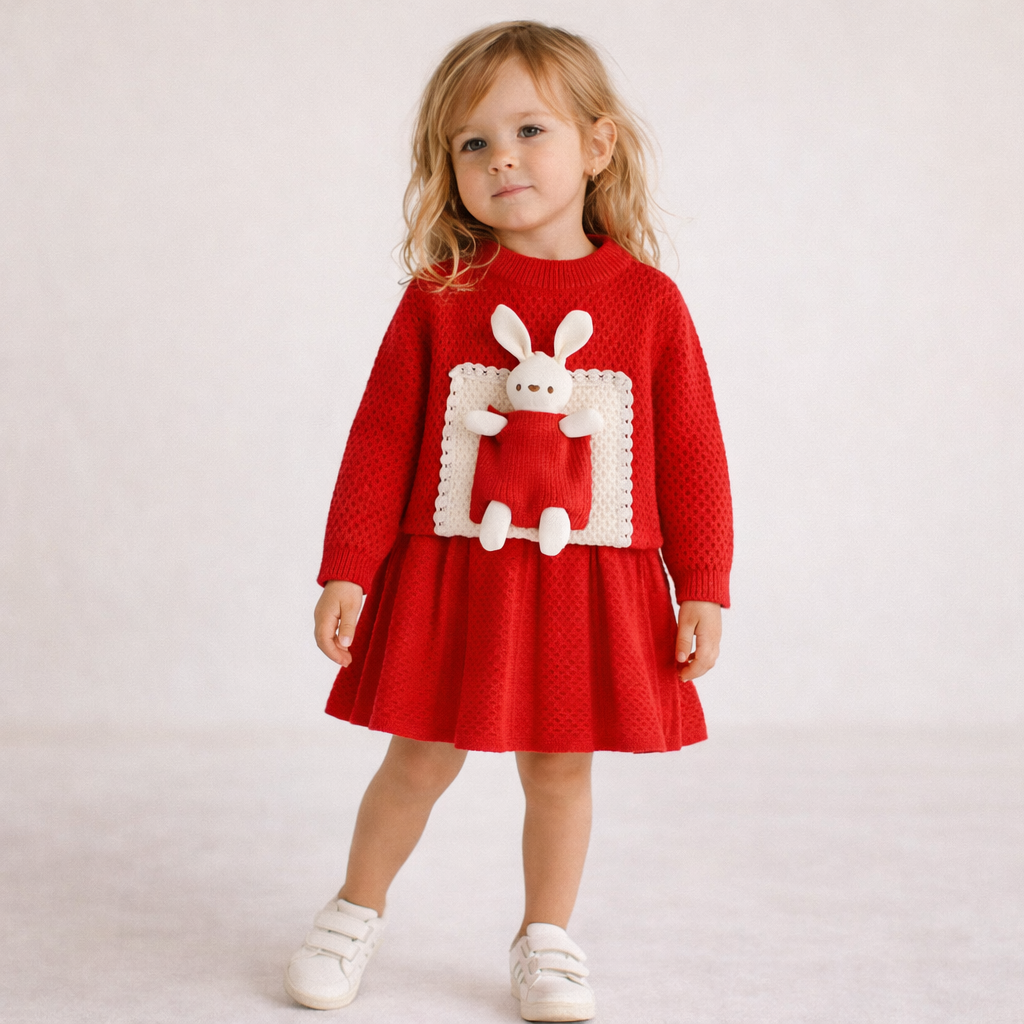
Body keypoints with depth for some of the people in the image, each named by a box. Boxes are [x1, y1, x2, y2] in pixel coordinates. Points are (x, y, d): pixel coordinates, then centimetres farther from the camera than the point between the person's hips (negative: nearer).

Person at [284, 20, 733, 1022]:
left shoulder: (648, 301, -2)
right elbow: (380, 441, -1)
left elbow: (691, 453, 1)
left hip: (590, 588, 1)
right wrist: (346, 572, -3)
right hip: (448, 577, 0)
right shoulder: (437, 299, -3)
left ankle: (546, 941, 30)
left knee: (560, 768, 11)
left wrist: (703, 589, 1)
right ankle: (355, 913, 32)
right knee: (421, 761, 9)